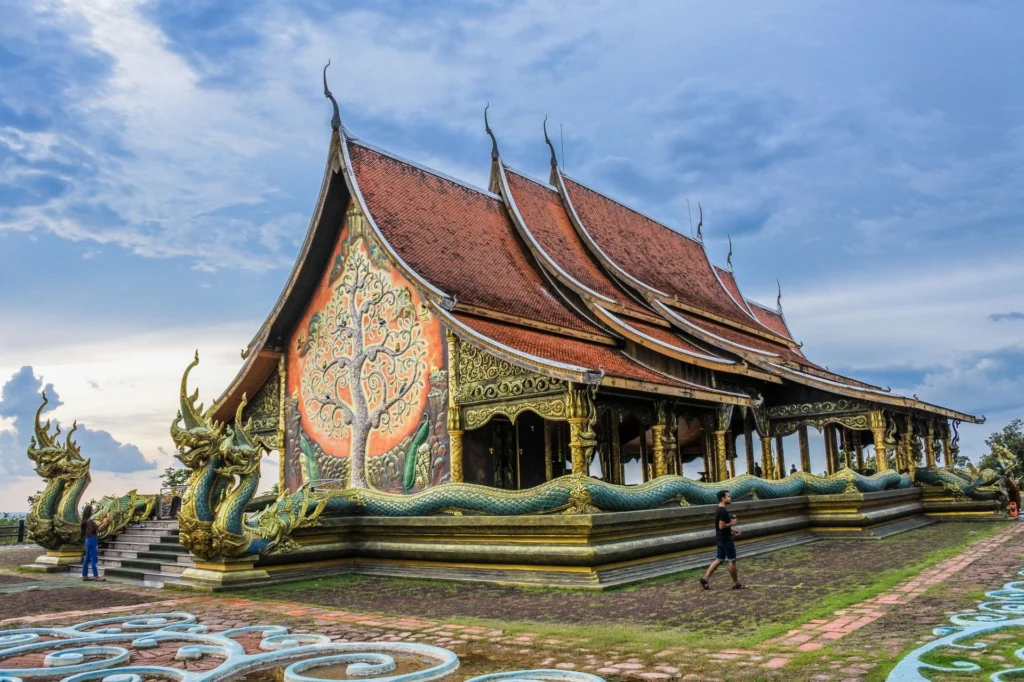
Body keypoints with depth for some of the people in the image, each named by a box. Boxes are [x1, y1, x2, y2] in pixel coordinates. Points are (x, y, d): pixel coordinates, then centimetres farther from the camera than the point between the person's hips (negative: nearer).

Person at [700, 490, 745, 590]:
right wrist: (732, 523, -13)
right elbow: (722, 526, -26)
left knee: (719, 560, 13)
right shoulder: (723, 511, -21)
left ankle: (705, 578, 8)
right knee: (732, 561, 2)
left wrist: (732, 530, 16)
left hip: (720, 539, 10)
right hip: (725, 539, -10)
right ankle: (736, 584, 12)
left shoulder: (719, 510, 12)